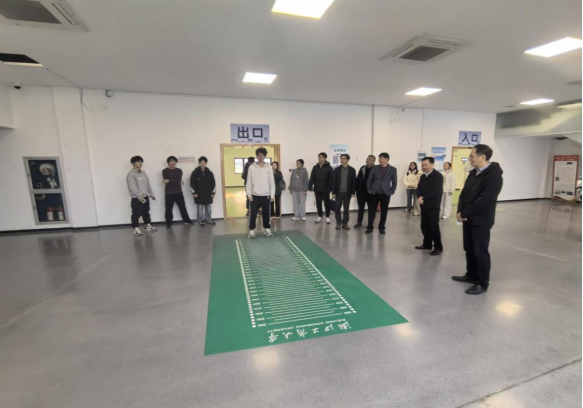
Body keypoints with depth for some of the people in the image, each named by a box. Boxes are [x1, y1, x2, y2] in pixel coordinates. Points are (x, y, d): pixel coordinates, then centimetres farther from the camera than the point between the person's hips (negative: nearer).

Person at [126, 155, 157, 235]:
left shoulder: (143, 173, 12)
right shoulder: (131, 174, -11)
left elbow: (148, 184, 16)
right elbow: (132, 187, -18)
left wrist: (151, 194, 14)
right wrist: (139, 196, -23)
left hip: (145, 196, 7)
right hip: (136, 198, -7)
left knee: (146, 212, 16)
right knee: (136, 214, -1)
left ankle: (148, 226, 27)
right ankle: (135, 228, 8)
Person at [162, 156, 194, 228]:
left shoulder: (179, 170, 8)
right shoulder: (165, 171, 0)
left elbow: (179, 180, -8)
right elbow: (166, 181, -13)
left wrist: (169, 181, -14)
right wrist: (176, 182, -13)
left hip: (178, 192, 3)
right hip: (169, 193, -3)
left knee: (182, 207, 9)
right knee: (168, 209, -1)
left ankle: (186, 220, 20)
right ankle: (168, 223, 9)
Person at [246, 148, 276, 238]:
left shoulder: (269, 168, 2)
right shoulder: (251, 167, -1)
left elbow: (272, 182, 3)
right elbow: (249, 182, 0)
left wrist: (272, 195, -1)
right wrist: (249, 194, -6)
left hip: (266, 195, 1)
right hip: (255, 195, -1)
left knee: (266, 213, 10)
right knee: (253, 213, 1)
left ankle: (267, 229, 24)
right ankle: (251, 230, 14)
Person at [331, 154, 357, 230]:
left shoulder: (352, 170, 1)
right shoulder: (337, 169, 2)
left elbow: (354, 182, 0)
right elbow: (333, 181, -1)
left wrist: (353, 192, -5)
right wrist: (333, 192, -6)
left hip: (347, 193, 0)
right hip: (339, 192, 0)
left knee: (346, 209, 6)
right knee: (338, 208, 4)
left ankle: (345, 223, 15)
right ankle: (338, 223, 14)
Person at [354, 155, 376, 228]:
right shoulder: (362, 168, 7)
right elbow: (358, 179, 7)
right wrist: (357, 189, 1)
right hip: (361, 191, 4)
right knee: (361, 207, 11)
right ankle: (359, 222, 20)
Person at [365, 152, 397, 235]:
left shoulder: (393, 169, -1)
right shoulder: (375, 168, 1)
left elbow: (394, 182, 5)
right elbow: (369, 180, 6)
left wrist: (391, 192, -1)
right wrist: (369, 190, 1)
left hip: (386, 194, 0)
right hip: (374, 193, 1)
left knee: (384, 212, 7)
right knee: (372, 211, 3)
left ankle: (381, 228, 20)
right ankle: (370, 227, 15)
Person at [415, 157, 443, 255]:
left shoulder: (438, 176, -10)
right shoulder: (423, 176, 14)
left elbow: (435, 191, -20)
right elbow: (419, 188, 7)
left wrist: (423, 198, -17)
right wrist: (419, 197, -12)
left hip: (433, 205, -7)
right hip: (424, 205, 7)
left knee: (434, 226, -4)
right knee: (424, 225, 10)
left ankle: (438, 247, 6)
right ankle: (427, 244, 23)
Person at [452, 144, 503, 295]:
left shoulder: (494, 176, -17)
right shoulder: (473, 173, 10)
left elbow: (483, 201, -24)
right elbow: (464, 193, 9)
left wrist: (463, 213, -18)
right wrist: (460, 211, -6)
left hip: (481, 220, -8)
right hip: (469, 218, 8)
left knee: (480, 251, 1)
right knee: (469, 249, 17)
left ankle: (482, 283, 15)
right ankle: (471, 275, 32)